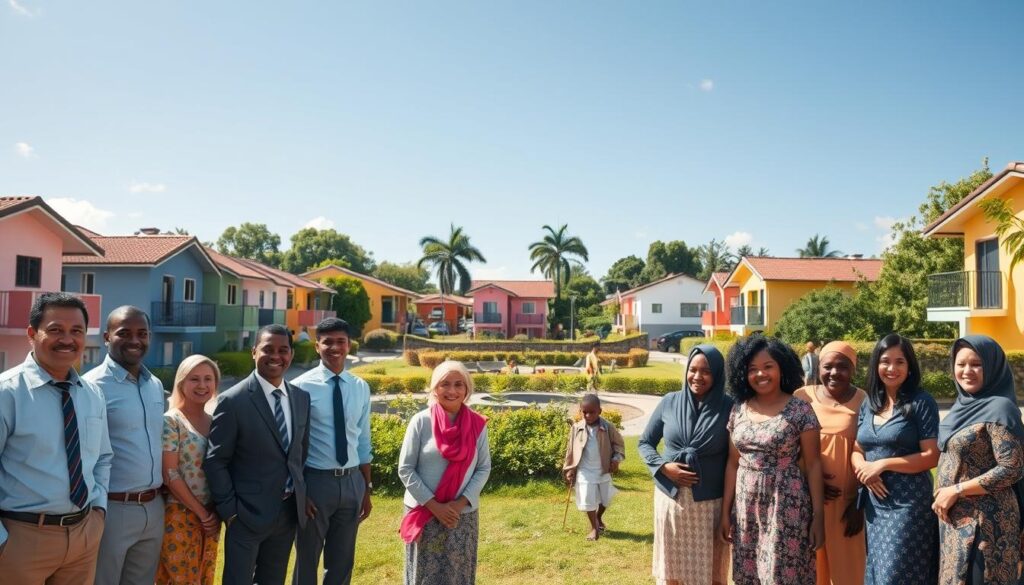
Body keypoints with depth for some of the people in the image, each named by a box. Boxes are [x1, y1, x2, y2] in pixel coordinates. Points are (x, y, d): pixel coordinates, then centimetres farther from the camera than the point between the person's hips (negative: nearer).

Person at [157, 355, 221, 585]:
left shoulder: (215, 422, 7)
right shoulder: (170, 421, -10)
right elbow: (169, 475, -14)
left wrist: (214, 512, 1)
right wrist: (200, 512, -12)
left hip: (211, 517, 6)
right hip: (180, 515, -6)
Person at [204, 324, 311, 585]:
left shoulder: (302, 397, 4)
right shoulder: (233, 400, -13)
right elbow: (215, 461, -10)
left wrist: (302, 495, 10)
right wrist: (229, 510, -11)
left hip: (289, 512, 5)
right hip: (248, 513, -5)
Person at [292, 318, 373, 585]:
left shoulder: (361, 388, 2)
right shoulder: (302, 387, -11)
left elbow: (363, 442, 8)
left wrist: (367, 489, 10)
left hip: (352, 481, 4)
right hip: (316, 481, -4)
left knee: (342, 562, 18)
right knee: (307, 561, 15)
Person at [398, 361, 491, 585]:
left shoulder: (477, 424, -3)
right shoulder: (421, 421, -9)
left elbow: (484, 469, 2)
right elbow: (405, 469, -7)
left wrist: (461, 503, -10)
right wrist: (434, 505, -12)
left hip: (463, 515, 2)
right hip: (424, 514, -2)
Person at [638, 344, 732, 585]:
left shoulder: (728, 408, -6)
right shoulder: (669, 402, -1)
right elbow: (645, 443, 8)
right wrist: (664, 466, -10)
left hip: (711, 504, -2)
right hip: (671, 500, 2)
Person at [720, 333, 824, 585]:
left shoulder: (800, 410, -7)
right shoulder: (738, 410, 4)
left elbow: (813, 465, -5)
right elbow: (733, 463, 8)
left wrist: (818, 516, -7)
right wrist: (725, 511, 8)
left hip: (786, 505, -4)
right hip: (746, 506, 4)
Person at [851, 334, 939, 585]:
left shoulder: (922, 402, -8)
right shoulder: (868, 404, 8)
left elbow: (931, 456, -12)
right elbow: (856, 450, 12)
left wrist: (883, 464, -16)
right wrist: (864, 468, -10)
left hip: (909, 500, -6)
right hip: (874, 500, 6)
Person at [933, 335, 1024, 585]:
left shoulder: (999, 409, -15)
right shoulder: (963, 404, 8)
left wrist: (956, 491, -17)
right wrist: (945, 495, 5)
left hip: (984, 519, -8)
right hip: (955, 516, 8)